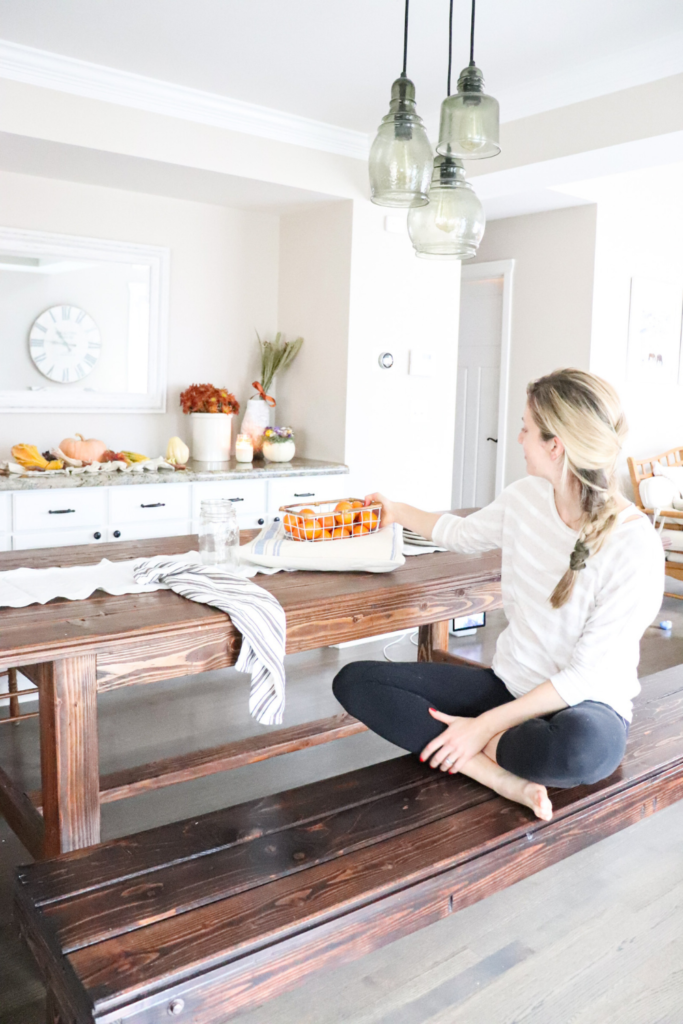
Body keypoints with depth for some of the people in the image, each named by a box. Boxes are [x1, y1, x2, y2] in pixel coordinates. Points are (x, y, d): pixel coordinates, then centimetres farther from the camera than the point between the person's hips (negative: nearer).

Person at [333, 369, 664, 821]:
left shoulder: (635, 545, -22)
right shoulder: (527, 497, -4)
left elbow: (588, 676, -21)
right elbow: (464, 534, 19)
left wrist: (486, 724, -23)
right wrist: (396, 511, 28)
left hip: (586, 705, -6)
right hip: (509, 684, 6)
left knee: (582, 748, -45)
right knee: (354, 680, -12)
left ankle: (482, 747, -13)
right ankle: (504, 777, -21)